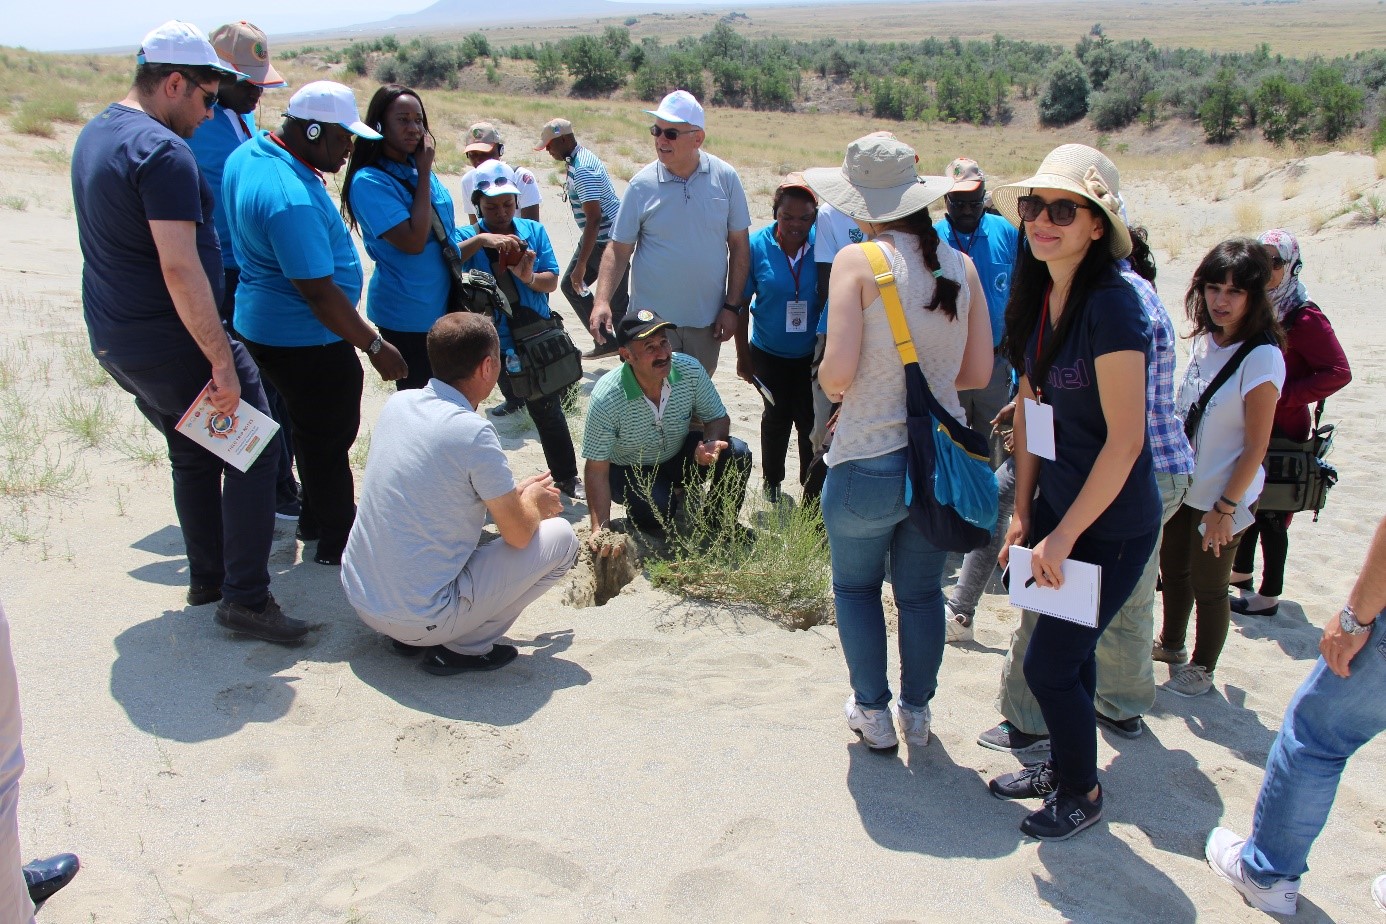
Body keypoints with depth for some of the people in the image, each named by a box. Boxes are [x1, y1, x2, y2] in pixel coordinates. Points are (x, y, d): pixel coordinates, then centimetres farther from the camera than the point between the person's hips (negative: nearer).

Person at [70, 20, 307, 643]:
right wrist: (222, 362, -25)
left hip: (113, 340, 10)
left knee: (193, 456, 21)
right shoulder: (163, 153, -20)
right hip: (171, 343, -10)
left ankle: (206, 578, 30)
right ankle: (244, 597, -1)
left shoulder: (94, 136, 12)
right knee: (251, 450, -1)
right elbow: (180, 268, -26)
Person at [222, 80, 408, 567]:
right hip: (306, 340, -10)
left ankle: (315, 518, 39)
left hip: (263, 322, 10)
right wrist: (375, 345, -22)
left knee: (312, 430, 24)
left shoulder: (249, 154, 1)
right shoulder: (290, 198, -30)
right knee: (331, 438, 6)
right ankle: (337, 541, 21)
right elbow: (319, 291, -29)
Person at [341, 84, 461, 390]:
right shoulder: (369, 181, -17)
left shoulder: (418, 169, 7)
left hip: (442, 304, 7)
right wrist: (424, 174, -20)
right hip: (407, 315, -7)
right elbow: (413, 241, -26)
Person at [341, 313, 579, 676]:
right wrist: (533, 499, 11)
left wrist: (515, 494, 18)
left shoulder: (397, 403, 1)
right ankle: (463, 647, 2)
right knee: (561, 537, 1)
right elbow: (519, 534, -11)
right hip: (421, 617, -7)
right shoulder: (473, 432, -21)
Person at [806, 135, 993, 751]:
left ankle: (873, 713, 27)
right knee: (922, 591, 21)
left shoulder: (857, 261, -13)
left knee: (856, 586, 19)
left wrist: (829, 384, 2)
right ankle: (916, 710, 34)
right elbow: (979, 372, 4)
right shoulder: (960, 265, 1)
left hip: (868, 463, -4)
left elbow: (837, 372, -21)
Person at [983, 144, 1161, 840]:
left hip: (1113, 524, -7)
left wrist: (1064, 534, -17)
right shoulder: (1038, 295, 2)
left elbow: (1125, 438, -22)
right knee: (1067, 648, 19)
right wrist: (1023, 511, 6)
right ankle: (1061, 765, 40)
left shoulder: (1110, 305, -23)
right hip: (1059, 506, 7)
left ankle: (1082, 792, 25)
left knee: (1049, 662, 1)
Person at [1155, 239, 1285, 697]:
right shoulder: (1204, 341, 0)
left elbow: (1256, 446, -18)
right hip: (1183, 487, 7)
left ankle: (1202, 669, 28)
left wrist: (1225, 507, -15)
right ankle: (1170, 644, 42)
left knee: (1208, 585, 8)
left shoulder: (1261, 358, -20)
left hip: (1224, 496, -6)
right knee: (1172, 569, 20)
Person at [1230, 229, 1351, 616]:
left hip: (1282, 430, -7)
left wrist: (1283, 395, -22)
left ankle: (1269, 596, 13)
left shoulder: (1304, 318, -17)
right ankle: (1241, 571, 37)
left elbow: (1339, 373, -20)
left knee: (1271, 513, 1)